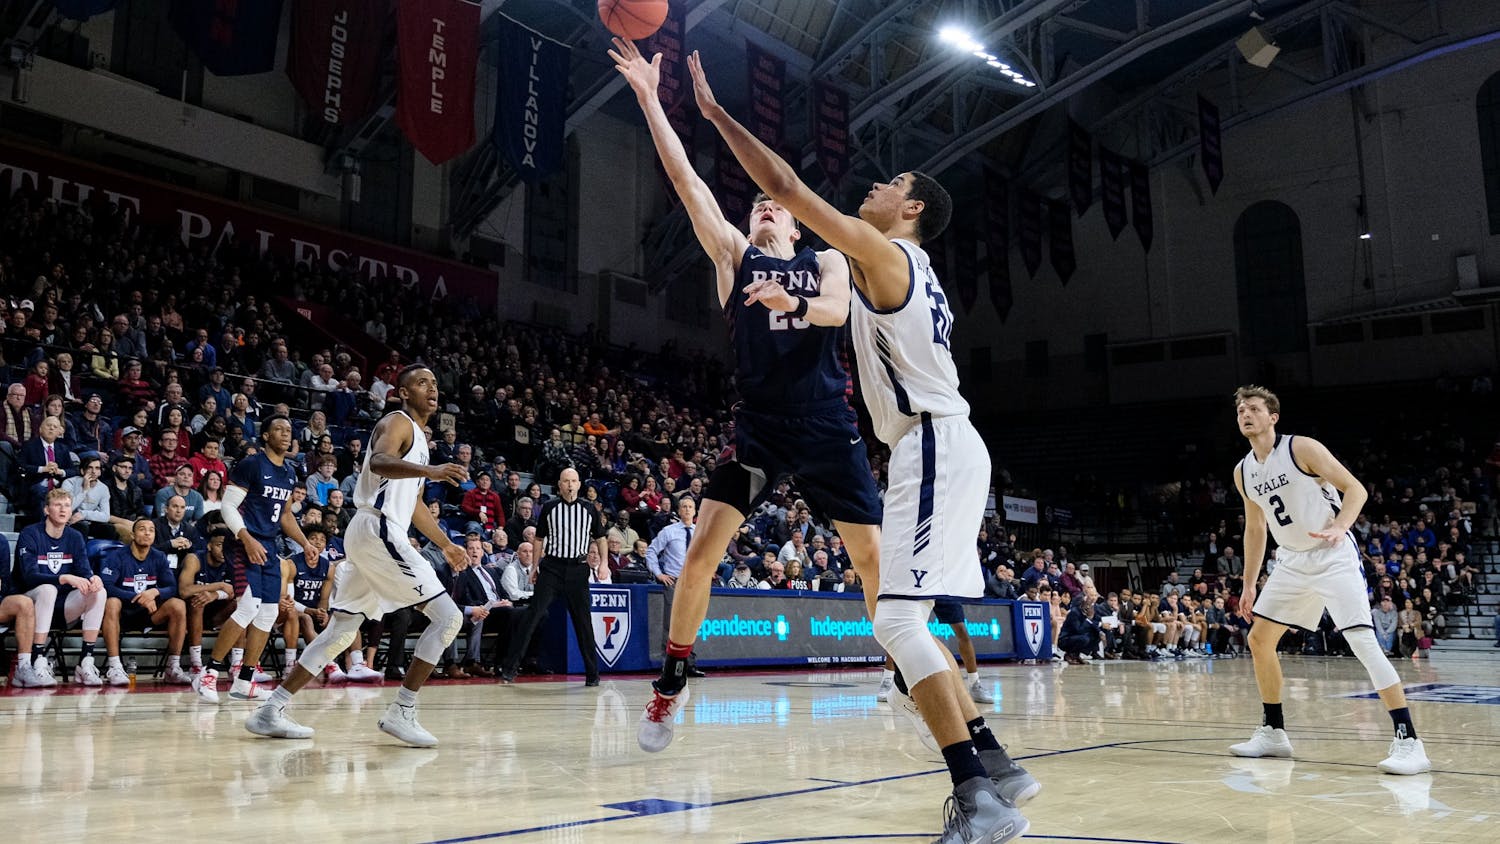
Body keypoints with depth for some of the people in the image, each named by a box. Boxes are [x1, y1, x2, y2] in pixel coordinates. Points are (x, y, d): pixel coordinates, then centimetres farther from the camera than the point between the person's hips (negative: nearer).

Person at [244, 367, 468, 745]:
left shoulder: (418, 436, 24)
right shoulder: (397, 422, -5)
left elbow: (414, 503, 33)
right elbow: (379, 461, -29)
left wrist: (445, 544, 35)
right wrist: (430, 470, -45)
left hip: (369, 537, 10)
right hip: (378, 530, -10)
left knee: (340, 632, 13)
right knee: (448, 616, -11)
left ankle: (272, 711, 15)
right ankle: (401, 712, -8)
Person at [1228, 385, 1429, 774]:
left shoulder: (1301, 448, -12)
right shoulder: (1243, 472, 7)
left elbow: (1355, 488, -14)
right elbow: (1255, 528, 16)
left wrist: (1339, 527, -33)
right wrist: (1249, 585, 15)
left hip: (1333, 557, -7)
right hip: (1292, 562, 7)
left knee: (1362, 640, -18)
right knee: (1259, 640, 7)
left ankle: (1408, 742, -16)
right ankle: (1274, 731, 19)